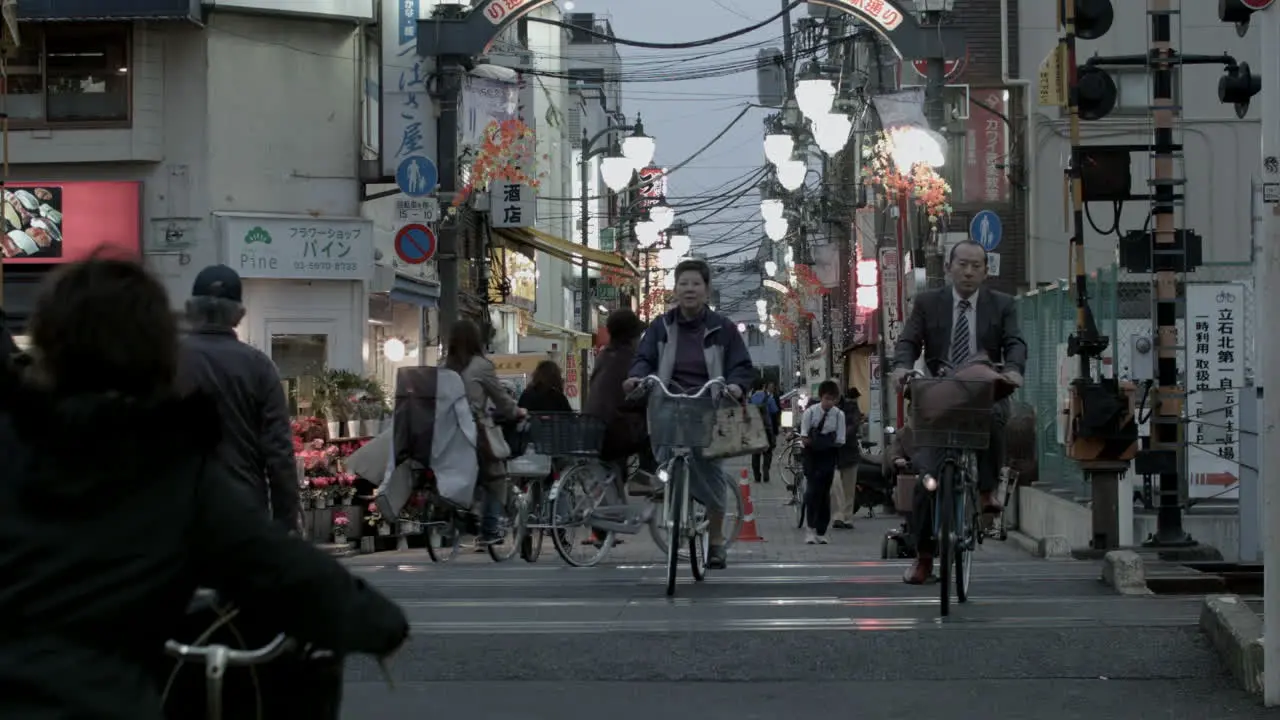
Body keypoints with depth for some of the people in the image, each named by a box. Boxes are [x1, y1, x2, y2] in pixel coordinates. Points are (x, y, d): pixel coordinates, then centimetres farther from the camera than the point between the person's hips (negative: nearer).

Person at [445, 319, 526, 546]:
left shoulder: (446, 367, 7)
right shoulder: (481, 366, -4)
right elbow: (501, 399, 4)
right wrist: (516, 411, 24)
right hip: (477, 431, -4)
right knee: (494, 476, 9)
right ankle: (490, 529, 3)